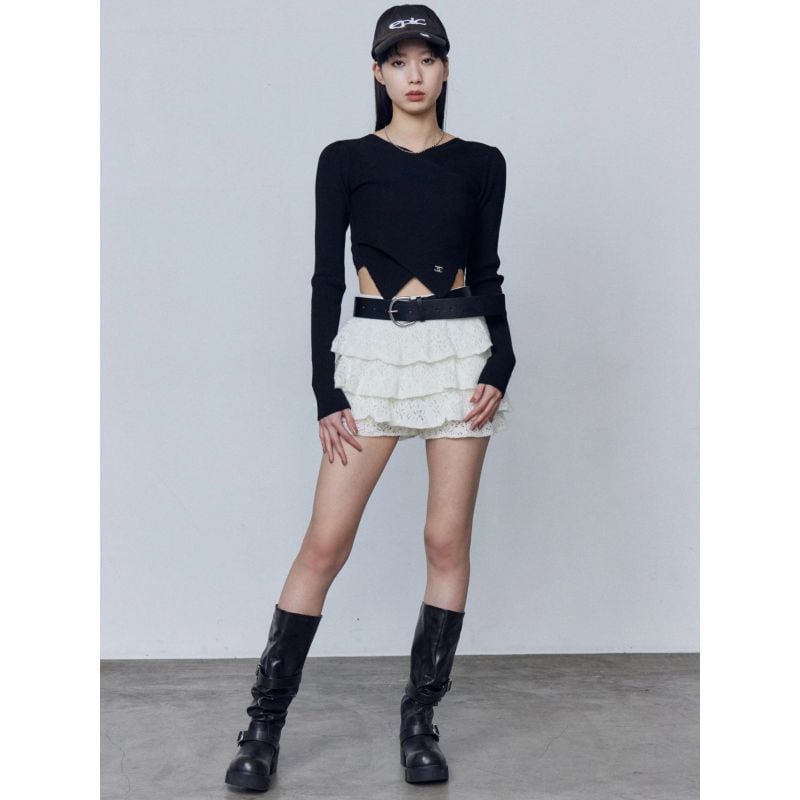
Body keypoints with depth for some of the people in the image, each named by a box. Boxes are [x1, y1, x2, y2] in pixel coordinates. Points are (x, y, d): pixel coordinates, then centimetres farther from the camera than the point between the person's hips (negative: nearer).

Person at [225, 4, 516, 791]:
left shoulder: (480, 163, 8)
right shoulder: (346, 160, 3)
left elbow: (487, 275, 10)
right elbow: (326, 278, 1)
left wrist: (499, 366, -4)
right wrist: (326, 394, -5)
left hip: (460, 348, 2)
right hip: (371, 350, -1)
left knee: (448, 540, 2)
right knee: (325, 543, -4)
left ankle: (420, 718, 15)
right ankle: (265, 721, 6)